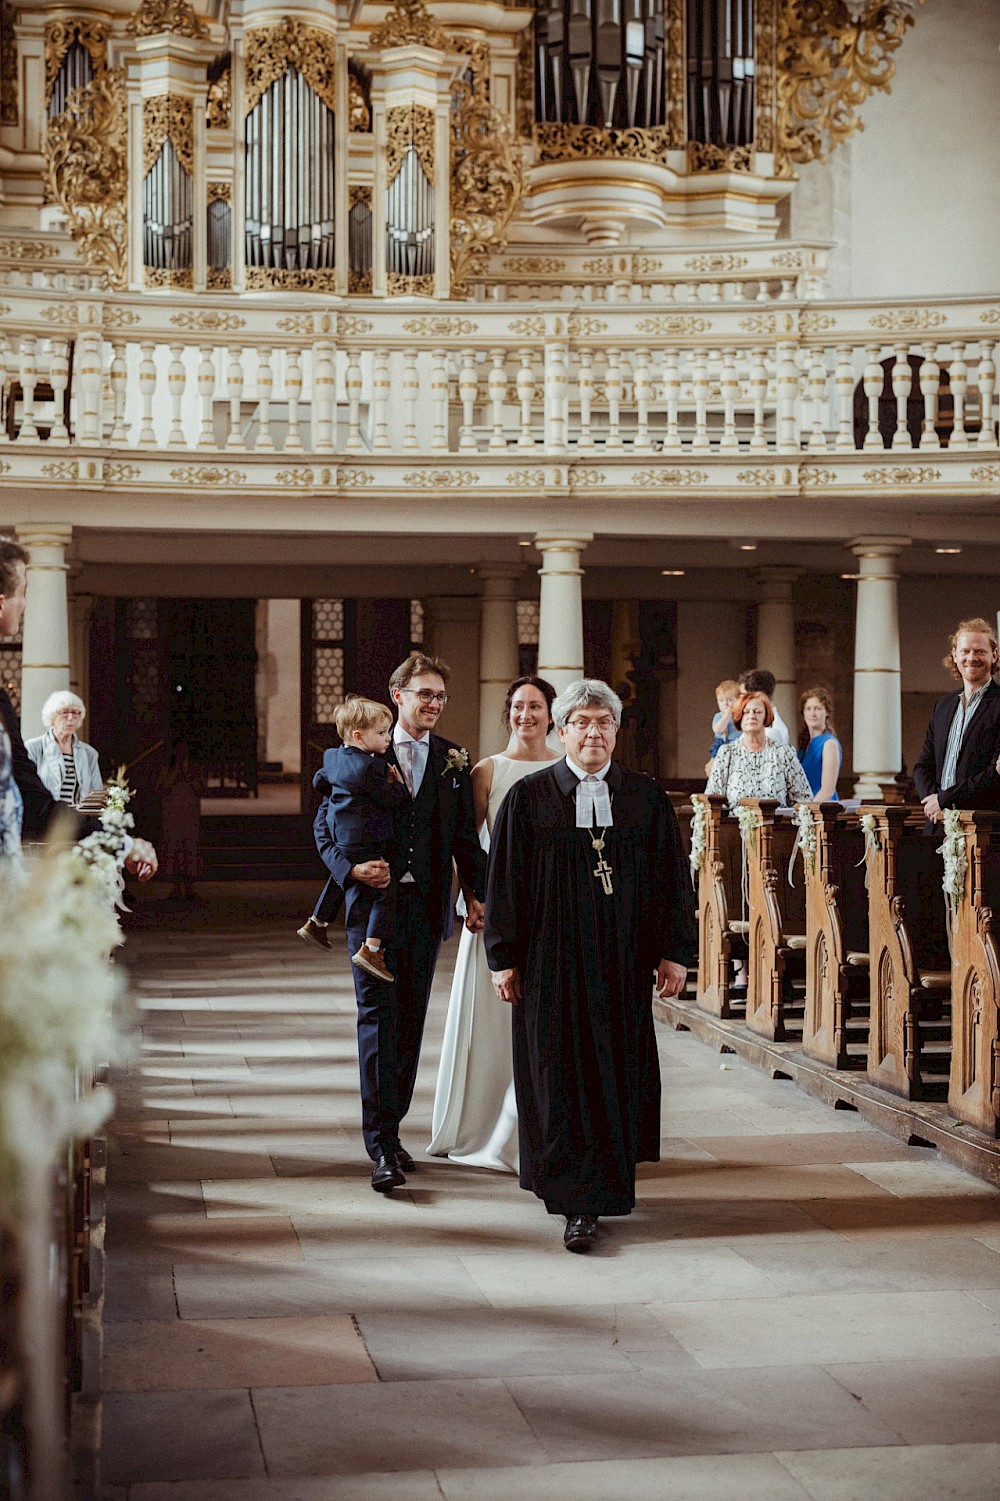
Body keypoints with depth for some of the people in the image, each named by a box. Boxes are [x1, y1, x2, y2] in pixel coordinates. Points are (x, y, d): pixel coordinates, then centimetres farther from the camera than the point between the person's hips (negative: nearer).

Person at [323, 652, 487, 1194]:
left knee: (410, 1021, 9)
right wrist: (352, 869, -17)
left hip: (427, 906, 3)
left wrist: (476, 896, 0)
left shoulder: (453, 760, 9)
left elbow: (466, 837, 11)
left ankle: (389, 1129, 21)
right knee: (378, 1018, -8)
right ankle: (381, 1147, -9)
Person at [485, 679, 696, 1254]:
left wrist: (674, 951, -1)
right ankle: (581, 1204, -1)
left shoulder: (646, 797, 5)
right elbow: (505, 880, 1)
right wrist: (505, 958, -3)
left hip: (625, 961, 2)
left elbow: (673, 877, 5)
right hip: (553, 962, -2)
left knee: (620, 1072, 8)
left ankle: (610, 1179, 27)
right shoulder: (529, 798, 0)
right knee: (564, 1075, -3)